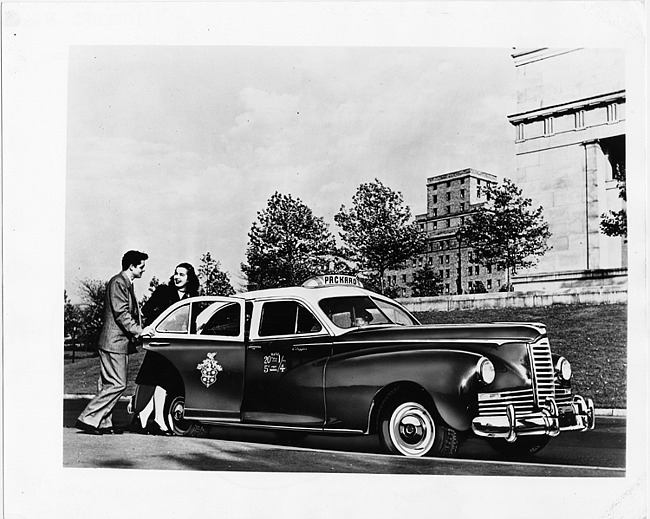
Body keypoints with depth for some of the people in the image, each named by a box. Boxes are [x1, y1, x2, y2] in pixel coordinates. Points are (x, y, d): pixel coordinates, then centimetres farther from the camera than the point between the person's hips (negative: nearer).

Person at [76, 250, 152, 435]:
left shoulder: (126, 284, 19)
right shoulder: (118, 282, -12)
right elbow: (121, 313, -19)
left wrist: (139, 330, 12)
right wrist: (138, 331, -17)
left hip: (120, 342, 10)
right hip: (114, 342, -10)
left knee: (108, 384, 10)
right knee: (117, 384, -10)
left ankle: (103, 423, 14)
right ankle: (88, 419, -8)